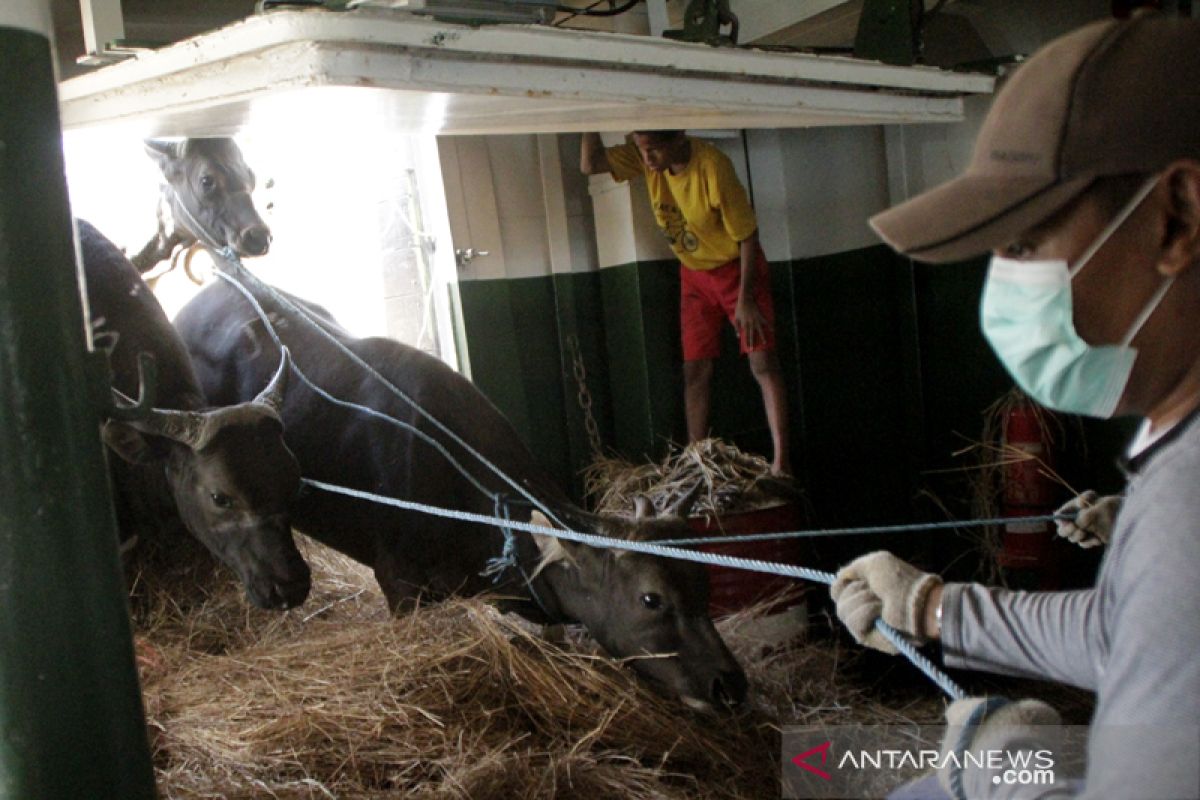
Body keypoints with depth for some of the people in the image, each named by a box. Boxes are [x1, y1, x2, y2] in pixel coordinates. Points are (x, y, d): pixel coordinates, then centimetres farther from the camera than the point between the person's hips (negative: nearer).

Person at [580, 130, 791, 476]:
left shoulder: (713, 167, -31)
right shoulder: (645, 158, -14)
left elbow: (747, 235, -22)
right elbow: (590, 165, -16)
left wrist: (745, 299, -20)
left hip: (736, 267, -5)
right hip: (694, 273, 6)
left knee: (762, 363, -10)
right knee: (695, 370, 5)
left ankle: (781, 461, -9)